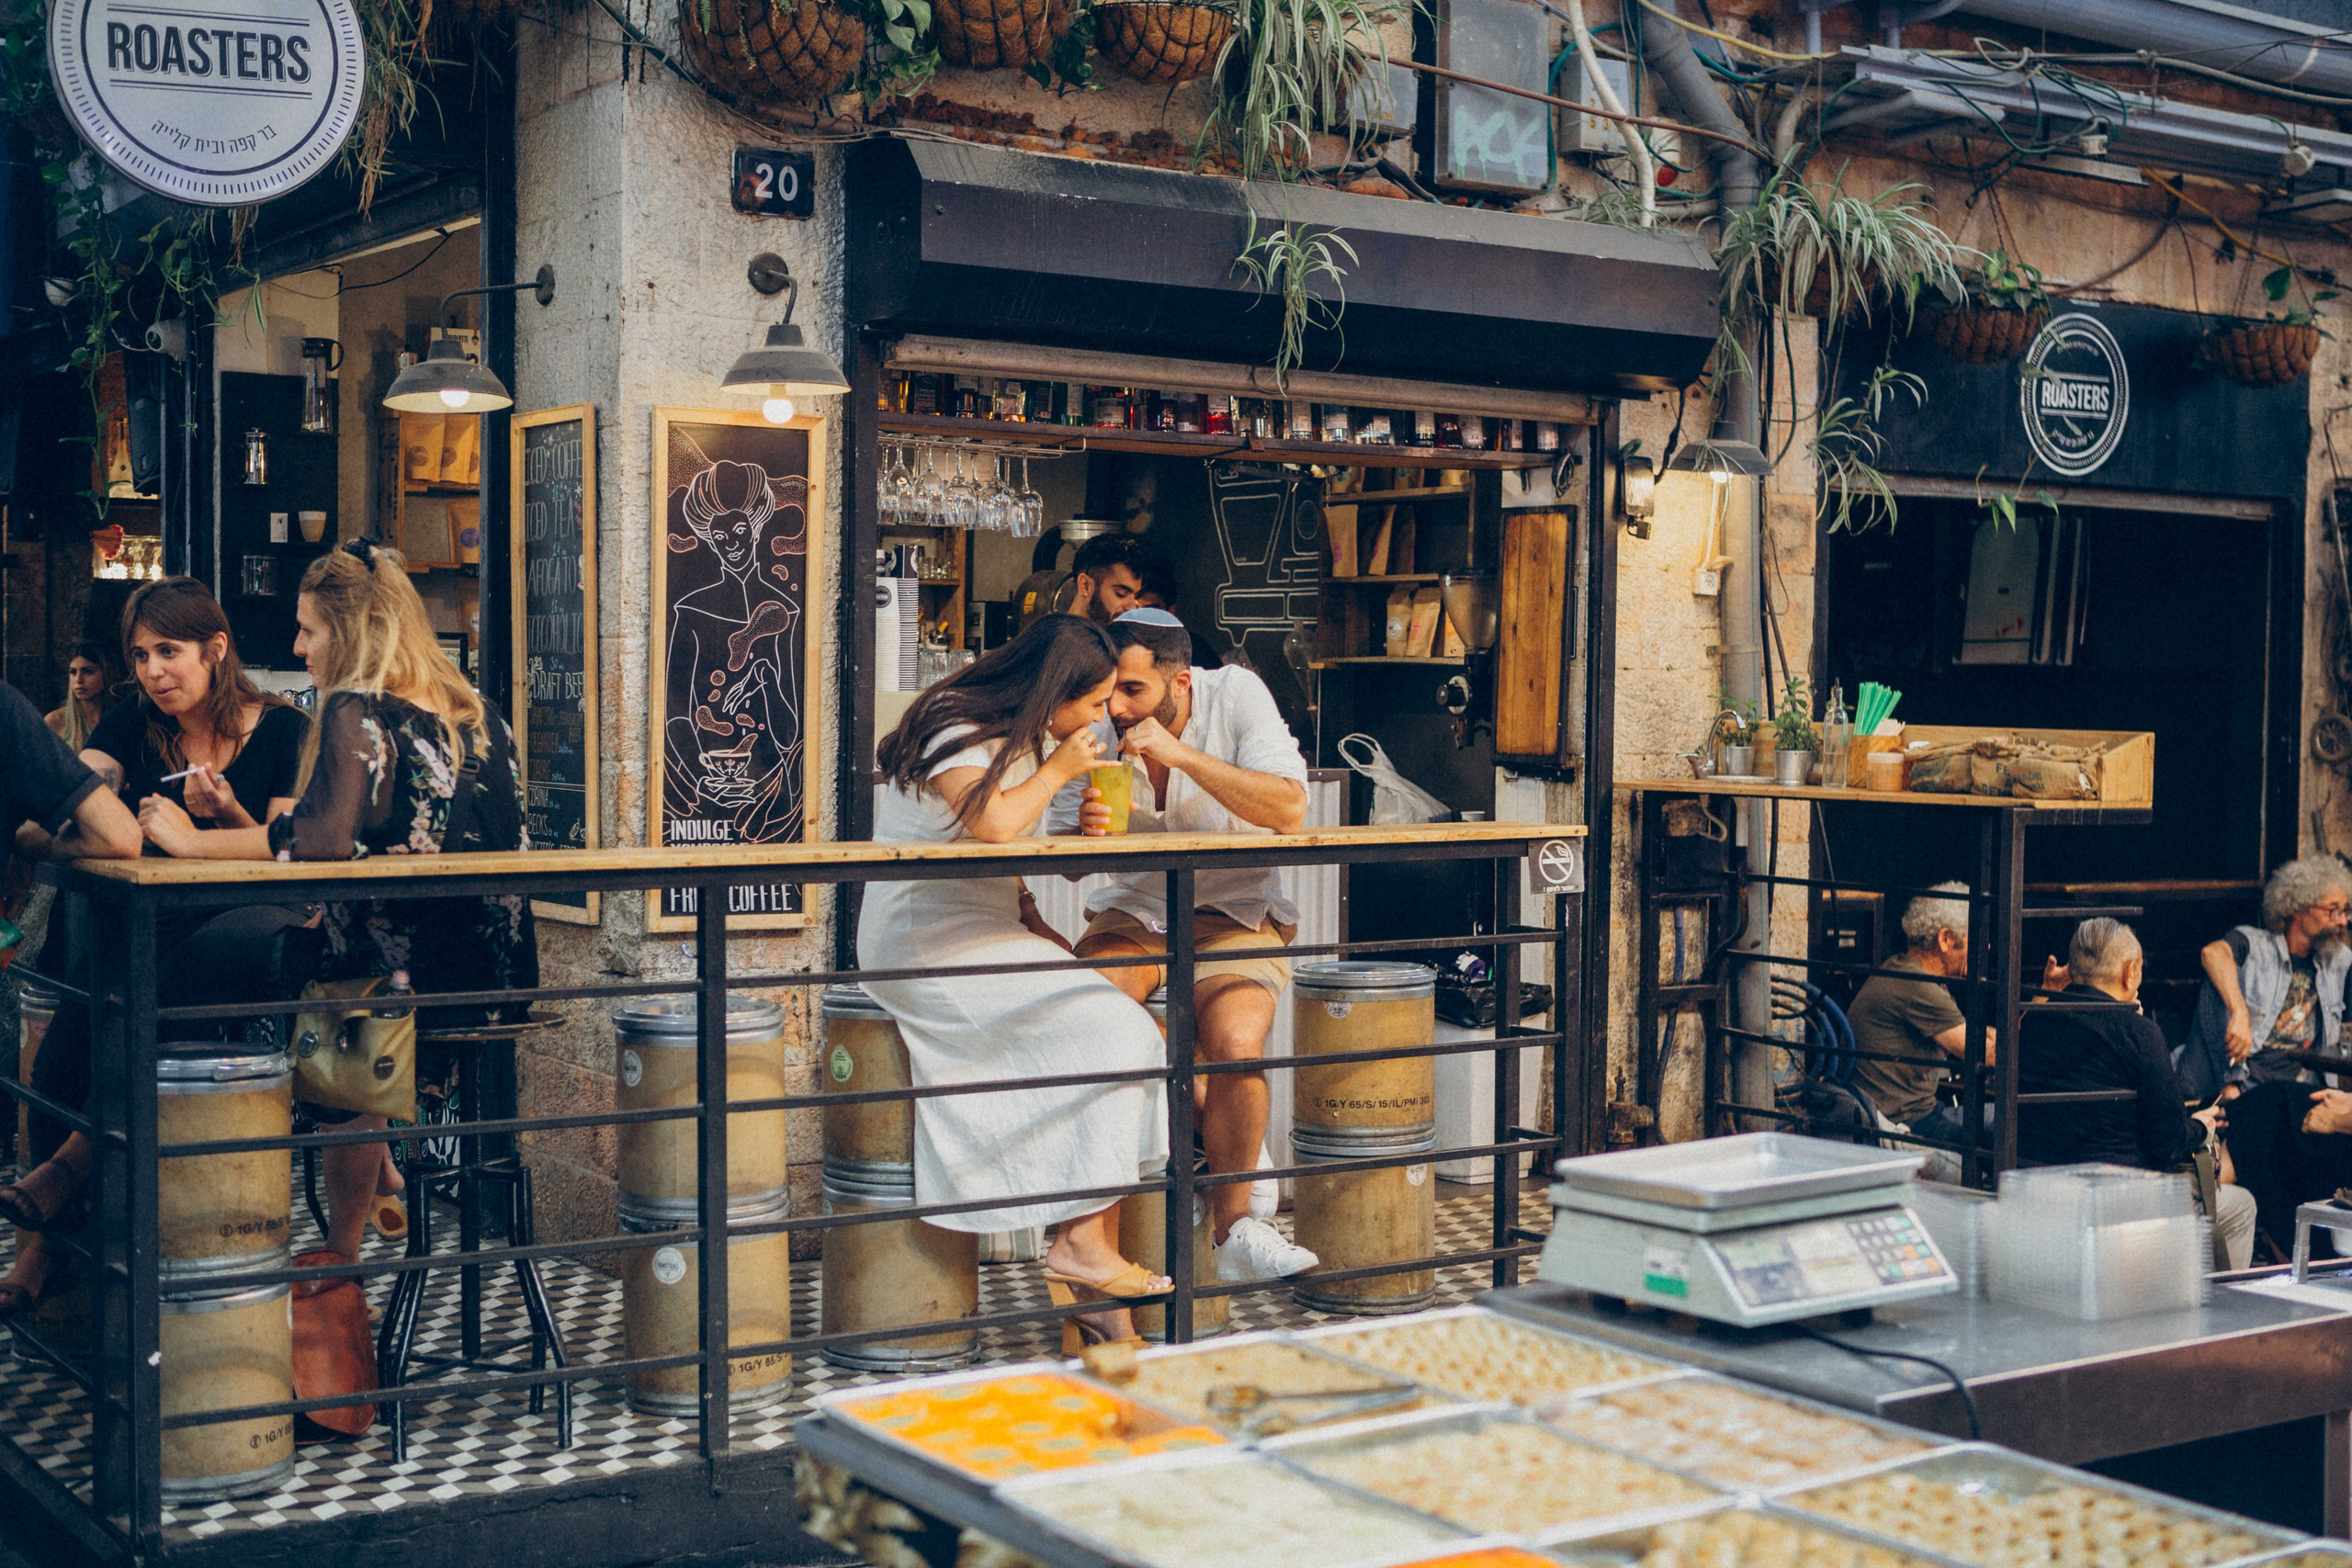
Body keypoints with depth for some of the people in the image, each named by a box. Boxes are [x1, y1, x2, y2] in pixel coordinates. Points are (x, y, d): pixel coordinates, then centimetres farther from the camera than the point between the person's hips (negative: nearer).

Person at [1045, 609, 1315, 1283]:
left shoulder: (1237, 696, -9)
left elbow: (1289, 810, -21)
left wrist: (1183, 755, -29)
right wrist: (1087, 826, -23)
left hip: (1233, 915, -2)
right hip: (1132, 915, 2)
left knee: (1235, 1042, -30)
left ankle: (1233, 1225, -10)